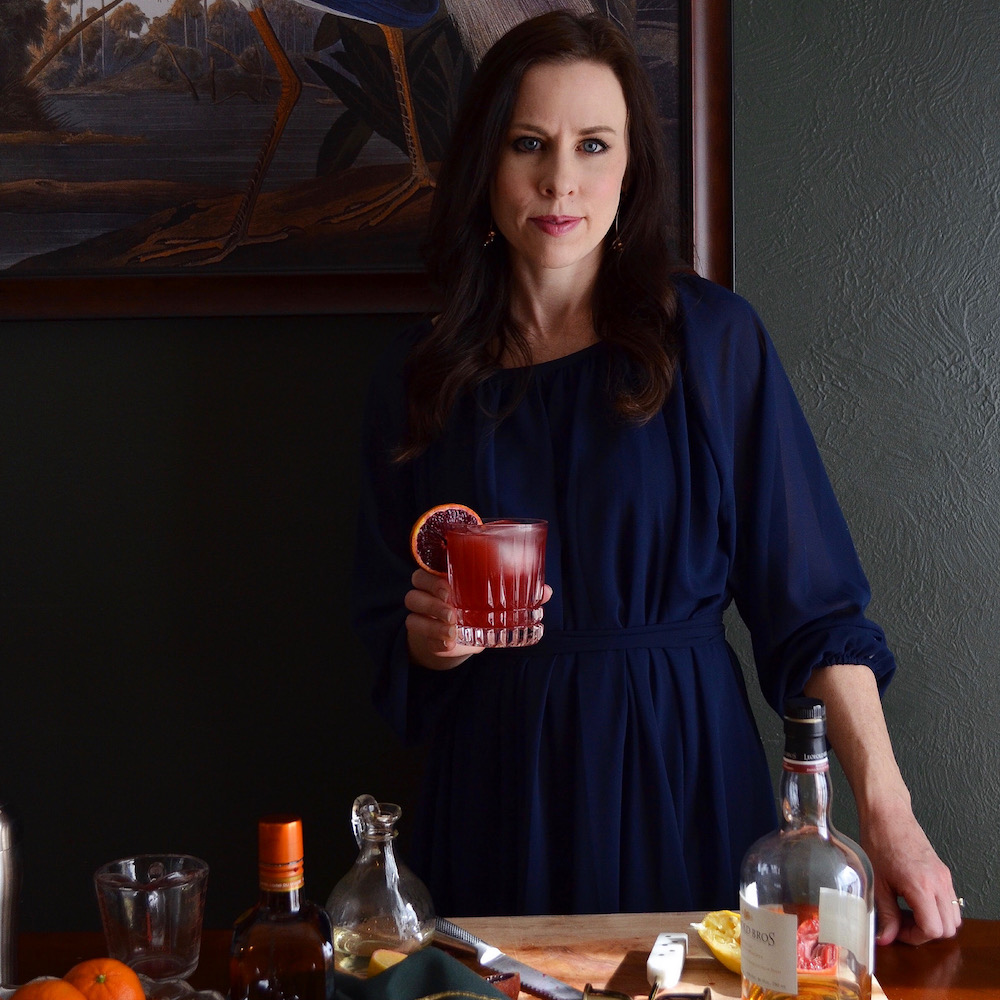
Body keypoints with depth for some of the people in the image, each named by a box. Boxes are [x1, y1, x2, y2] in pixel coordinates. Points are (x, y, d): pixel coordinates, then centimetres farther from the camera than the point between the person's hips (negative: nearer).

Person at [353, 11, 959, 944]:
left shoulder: (712, 338, -5)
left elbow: (812, 603, -7)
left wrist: (887, 812, -14)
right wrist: (431, 636, -14)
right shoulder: (418, 375, 2)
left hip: (682, 765, -2)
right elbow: (389, 636, 9)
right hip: (500, 782, 2)